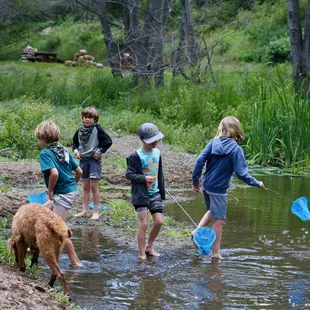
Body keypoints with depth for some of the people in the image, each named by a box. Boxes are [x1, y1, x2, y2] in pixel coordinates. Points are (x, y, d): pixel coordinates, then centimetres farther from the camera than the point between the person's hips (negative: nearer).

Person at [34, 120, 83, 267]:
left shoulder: (45, 153, -14)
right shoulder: (64, 150, 10)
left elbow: (54, 173, -29)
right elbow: (79, 171, 11)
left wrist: (50, 190, -16)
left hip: (62, 194, -9)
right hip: (71, 190, 9)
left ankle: (75, 262, -4)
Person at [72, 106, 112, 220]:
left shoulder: (97, 129, -8)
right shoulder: (80, 130, 8)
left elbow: (108, 141, -12)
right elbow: (75, 142, 22)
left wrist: (99, 151, -12)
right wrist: (76, 151, 4)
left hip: (94, 160, -6)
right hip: (83, 160, 6)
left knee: (94, 186, -7)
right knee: (85, 187, 10)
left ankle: (96, 212, -2)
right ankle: (85, 211, 15)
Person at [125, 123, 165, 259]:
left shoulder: (157, 153, 5)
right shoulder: (136, 156, -14)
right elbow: (129, 174, -12)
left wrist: (162, 190, 15)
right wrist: (144, 178, -25)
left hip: (155, 193, 6)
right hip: (141, 194, -6)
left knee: (159, 221, 3)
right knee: (143, 223, -6)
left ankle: (149, 247, 23)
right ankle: (142, 254, 4)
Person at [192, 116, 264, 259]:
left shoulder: (214, 143, -3)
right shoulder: (236, 149, -15)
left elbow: (200, 160, -8)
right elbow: (241, 173, -17)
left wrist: (195, 180, 3)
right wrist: (257, 183, -3)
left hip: (206, 185, 5)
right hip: (219, 189, -5)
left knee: (212, 212, 29)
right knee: (219, 220, 5)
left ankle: (198, 230, 13)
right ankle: (215, 253, 11)